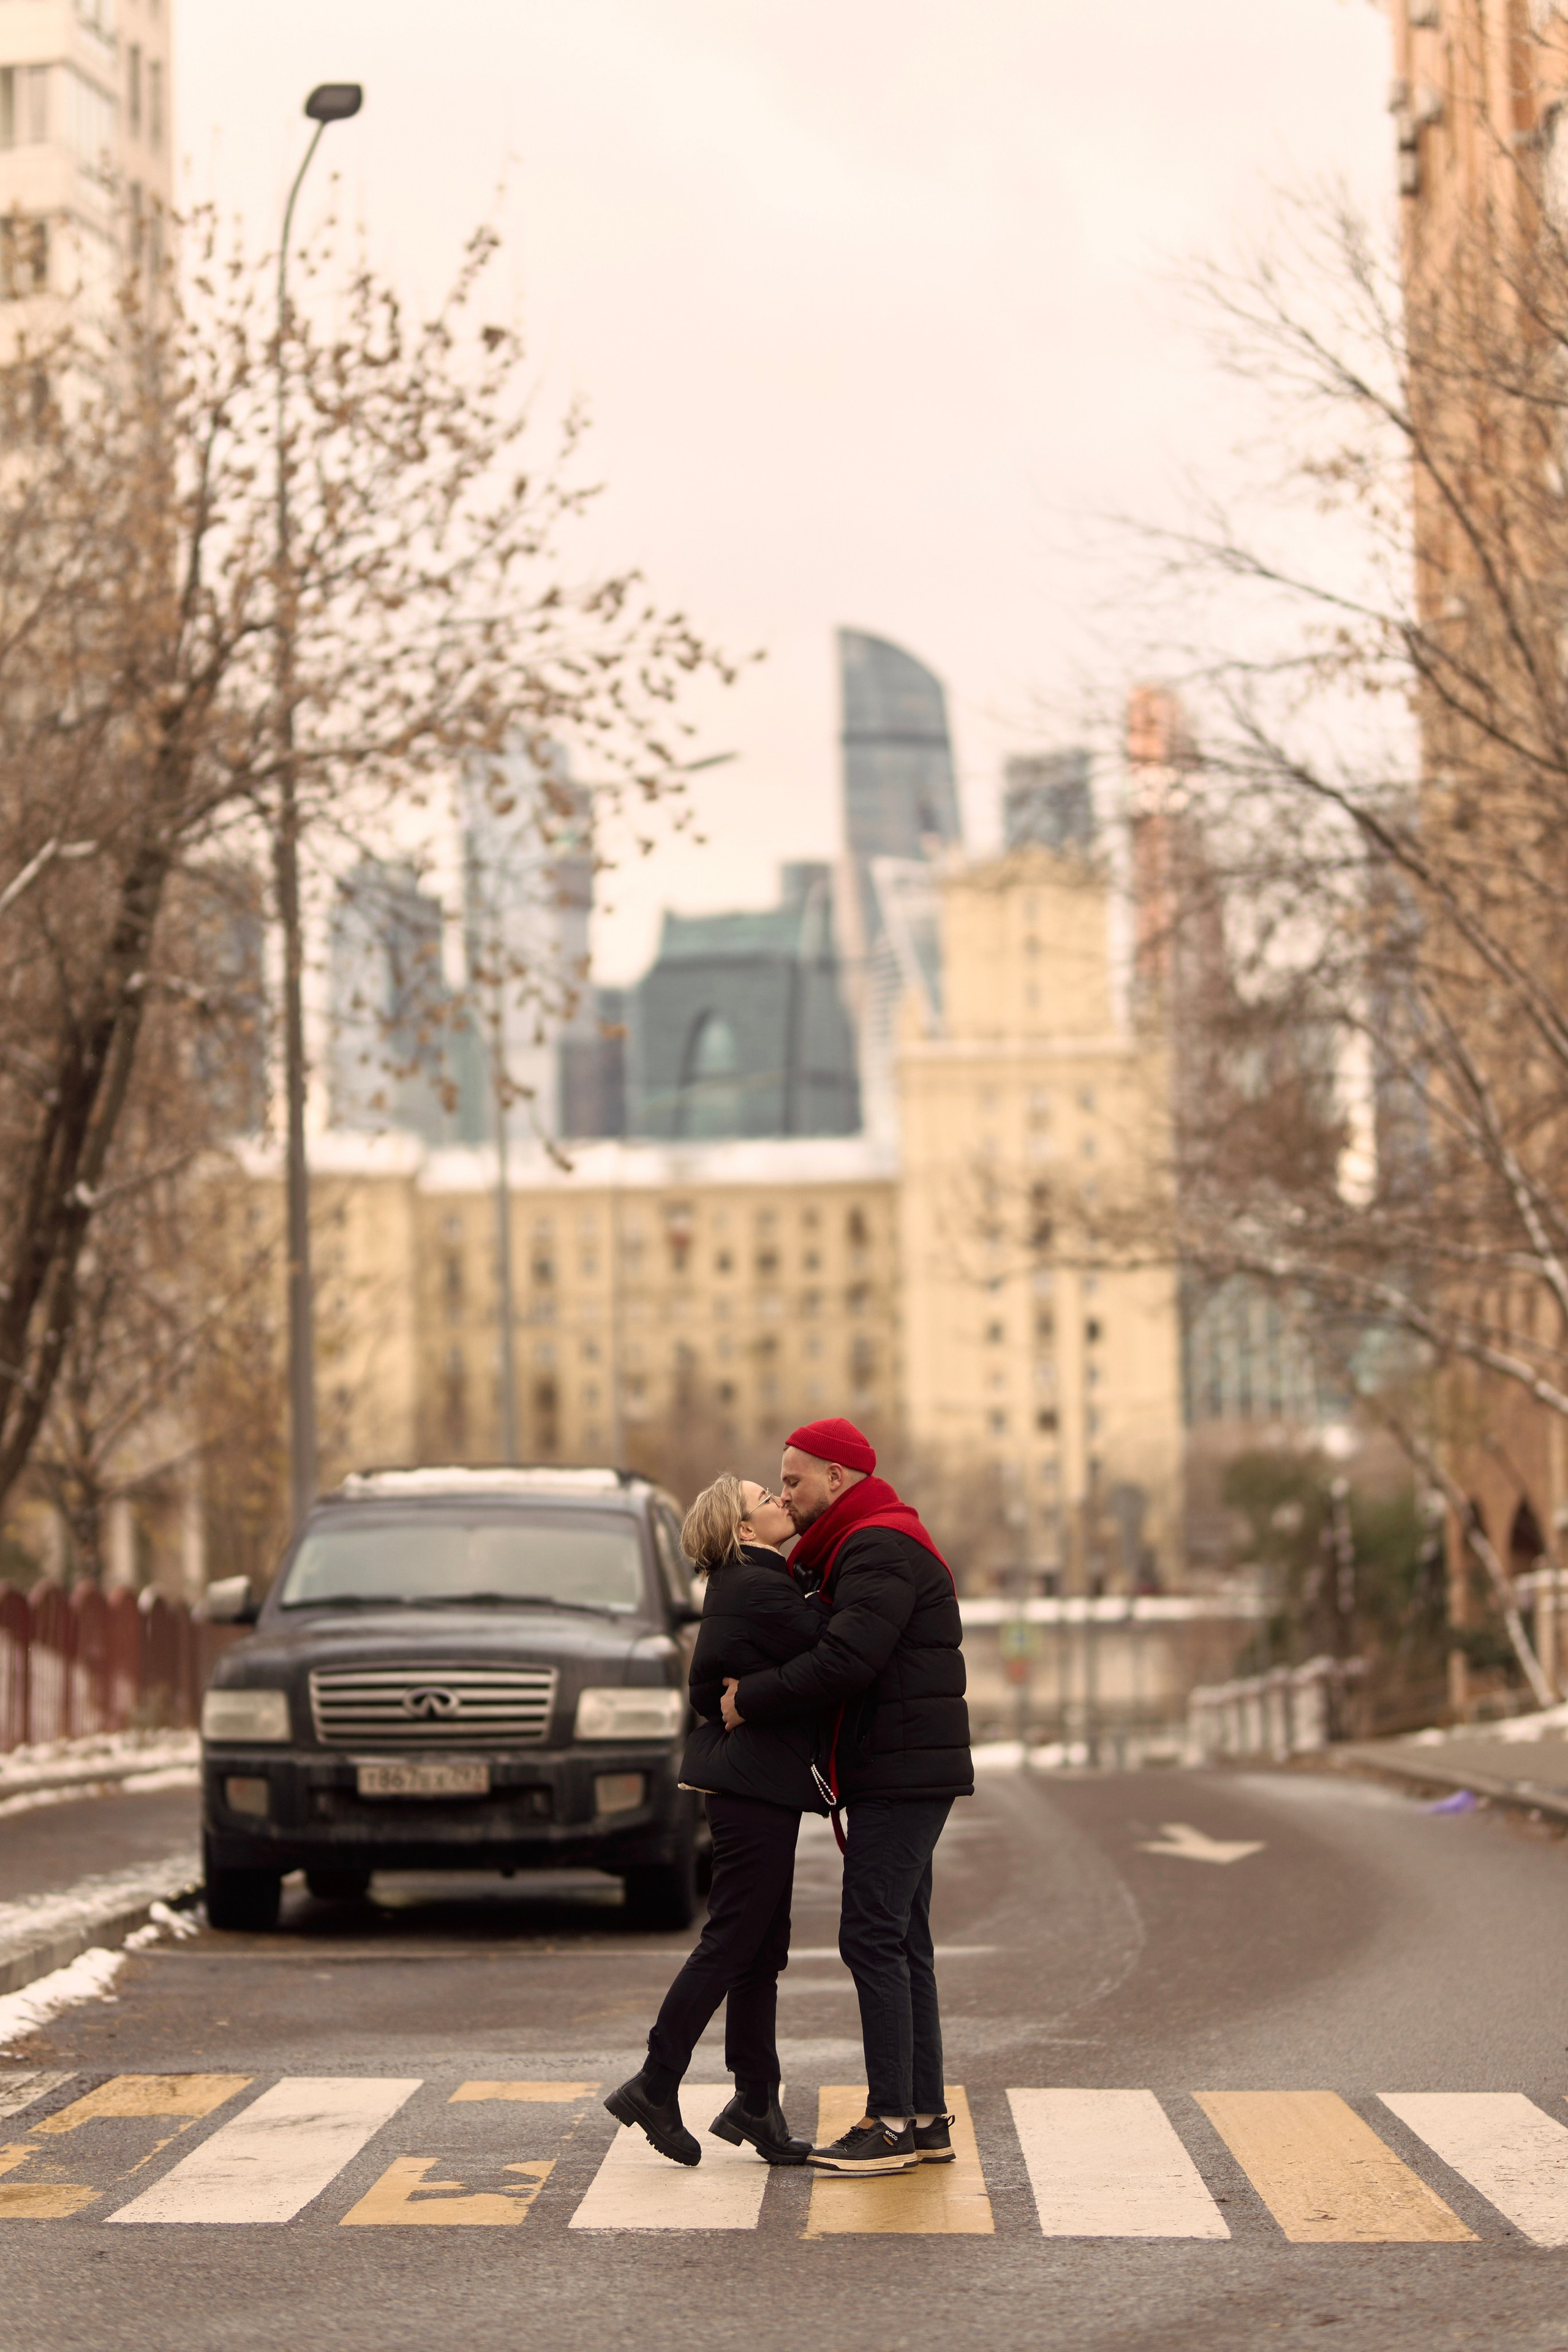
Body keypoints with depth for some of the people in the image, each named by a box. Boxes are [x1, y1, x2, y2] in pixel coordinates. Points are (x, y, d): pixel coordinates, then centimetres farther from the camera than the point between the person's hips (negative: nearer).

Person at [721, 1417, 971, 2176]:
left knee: (873, 1940, -11)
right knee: (902, 1942, 10)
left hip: (900, 1777, -11)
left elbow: (848, 1659, -26)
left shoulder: (879, 1549, -14)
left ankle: (892, 2124, -10)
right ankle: (926, 2119, 12)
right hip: (897, 1776, 11)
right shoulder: (864, 1548, 21)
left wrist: (752, 1700, -16)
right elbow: (837, 1650, 21)